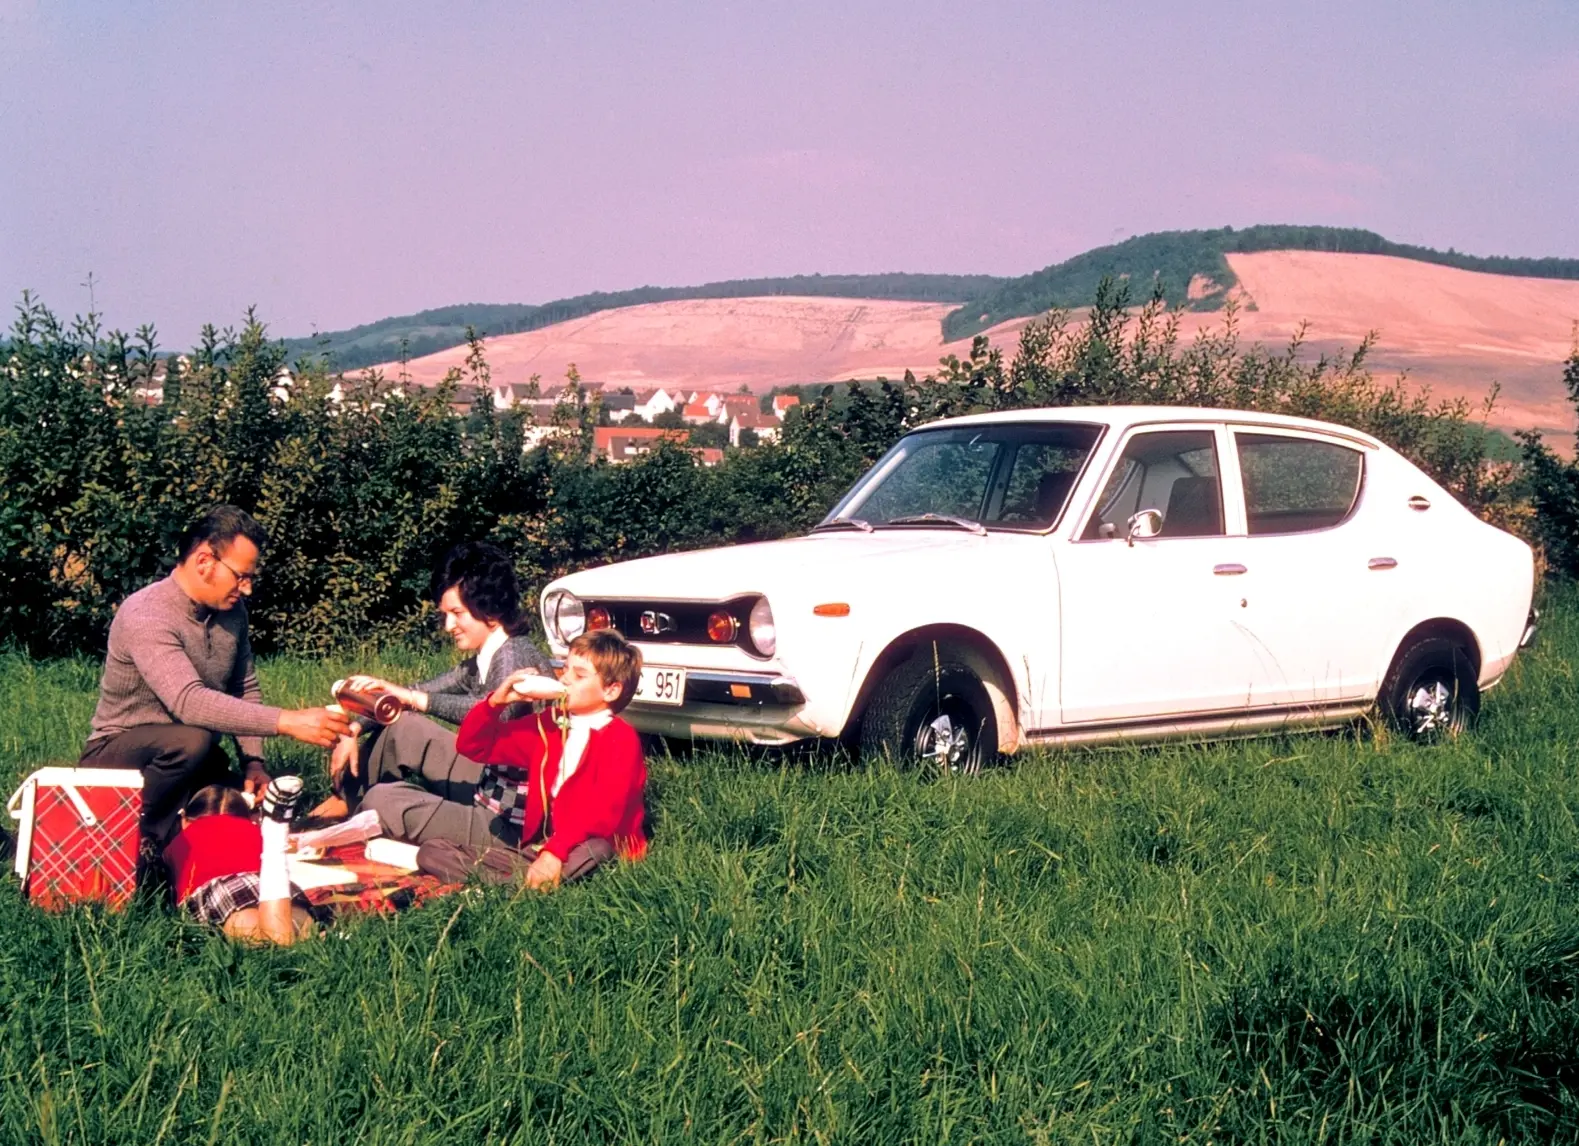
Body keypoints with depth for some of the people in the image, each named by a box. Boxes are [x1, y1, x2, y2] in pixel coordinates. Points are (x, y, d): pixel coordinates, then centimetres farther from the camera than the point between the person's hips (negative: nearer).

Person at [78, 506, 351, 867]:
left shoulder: (232, 611, 1)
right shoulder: (146, 616, -24)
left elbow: (246, 689, 13)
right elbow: (189, 702, -38)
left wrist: (253, 760, -4)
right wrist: (287, 721, -43)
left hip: (190, 763, 8)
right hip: (117, 758, -8)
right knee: (191, 740, -38)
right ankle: (140, 847, -18)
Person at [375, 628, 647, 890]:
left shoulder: (621, 739, -9)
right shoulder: (547, 725, 12)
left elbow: (604, 809, -24)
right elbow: (474, 745, 15)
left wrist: (555, 851, -37)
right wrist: (495, 703, -4)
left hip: (579, 847, -6)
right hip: (535, 840, 6)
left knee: (592, 854, -46)